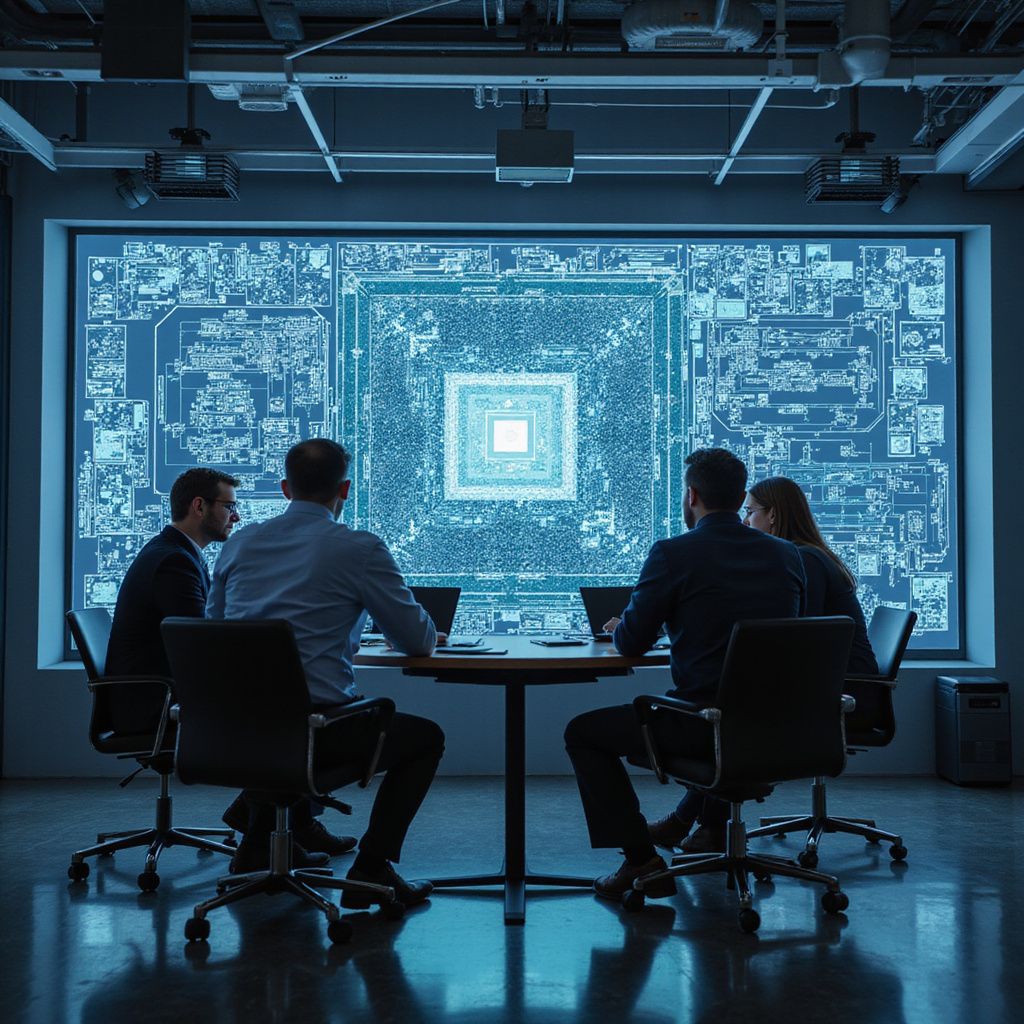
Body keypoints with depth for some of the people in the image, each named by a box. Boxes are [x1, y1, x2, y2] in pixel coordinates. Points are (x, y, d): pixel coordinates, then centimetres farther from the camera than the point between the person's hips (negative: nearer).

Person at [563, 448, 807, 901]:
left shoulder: (672, 554, -10)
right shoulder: (787, 555, 6)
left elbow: (630, 642, -5)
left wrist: (618, 628, 21)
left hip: (707, 720, -7)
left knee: (583, 732, 11)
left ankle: (641, 859, 7)